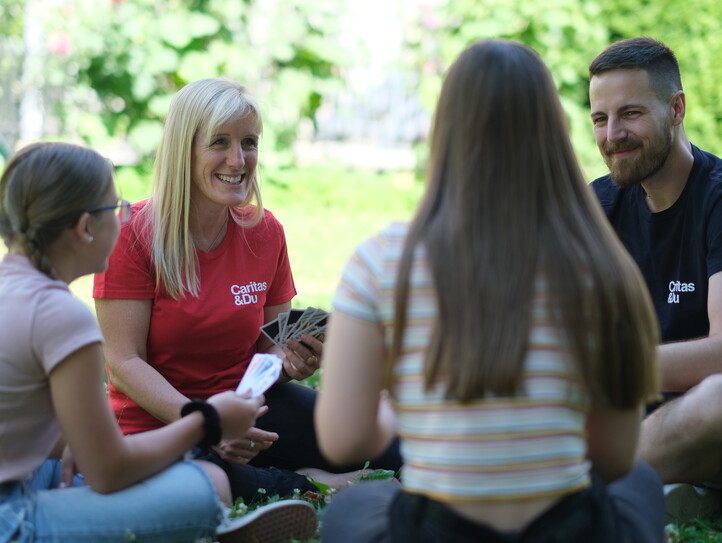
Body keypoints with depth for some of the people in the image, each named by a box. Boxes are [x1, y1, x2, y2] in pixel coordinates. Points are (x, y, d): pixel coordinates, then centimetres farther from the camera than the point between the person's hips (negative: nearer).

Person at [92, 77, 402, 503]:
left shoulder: (265, 232, 2)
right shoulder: (133, 233, -12)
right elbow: (124, 363, -15)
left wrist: (291, 361, -13)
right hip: (156, 423, -3)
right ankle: (307, 486, -16)